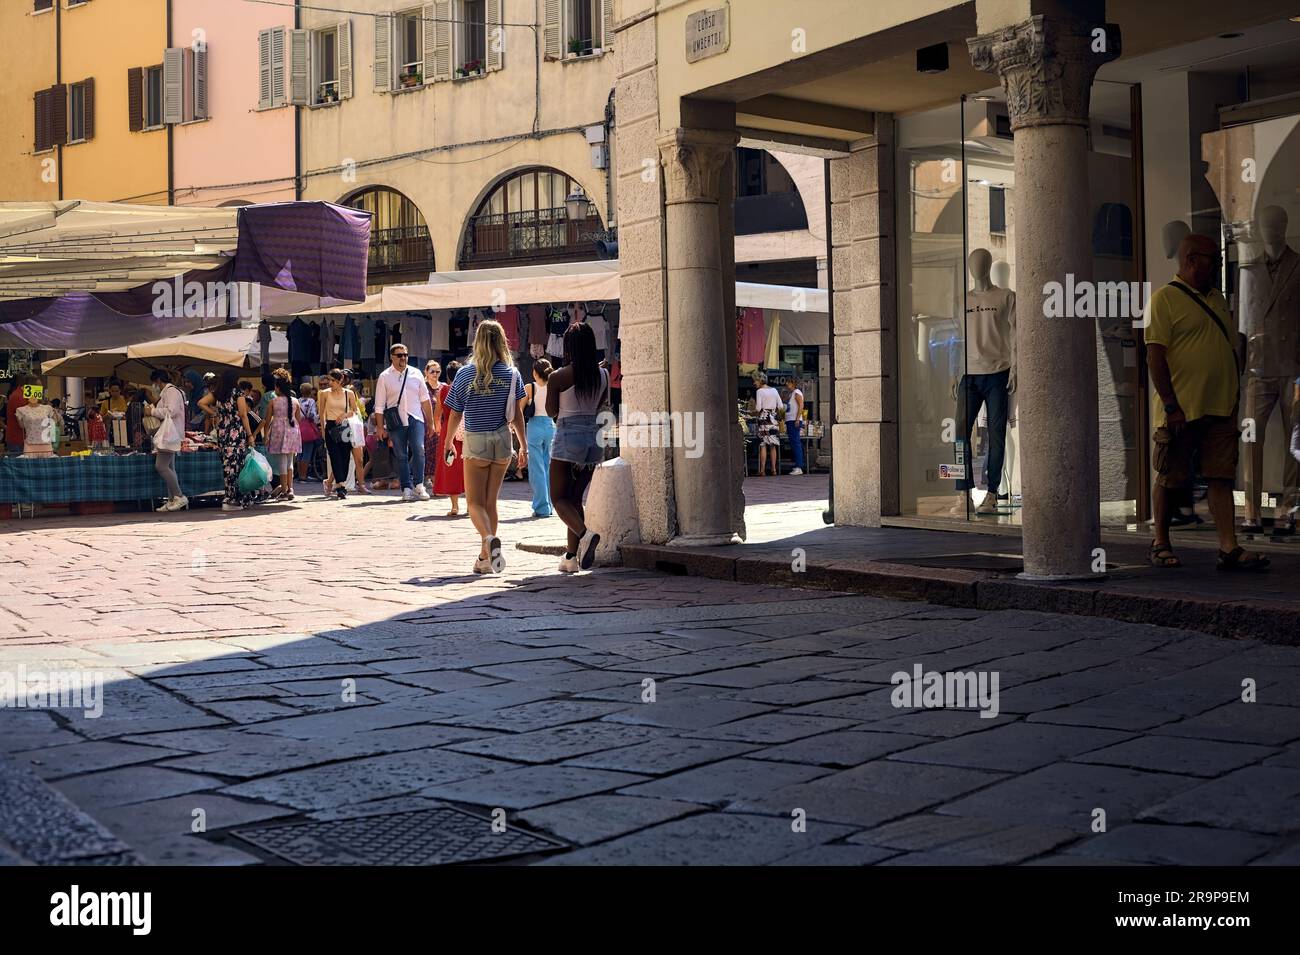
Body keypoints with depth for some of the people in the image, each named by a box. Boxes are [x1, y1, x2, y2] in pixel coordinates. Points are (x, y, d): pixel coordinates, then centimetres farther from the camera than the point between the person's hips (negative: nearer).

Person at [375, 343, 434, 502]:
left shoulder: (415, 374, 9)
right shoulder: (384, 377, 3)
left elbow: (425, 399, 13)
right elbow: (379, 405, 4)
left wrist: (430, 421, 11)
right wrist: (380, 427, 0)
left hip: (415, 419, 1)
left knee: (418, 449, -16)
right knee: (401, 456, 2)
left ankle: (419, 486, -12)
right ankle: (406, 489, 6)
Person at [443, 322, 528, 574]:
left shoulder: (466, 374, -5)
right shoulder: (512, 374, -1)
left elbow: (455, 415, -1)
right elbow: (517, 415, 0)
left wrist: (448, 444, 12)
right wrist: (524, 446, 7)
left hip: (476, 441, -2)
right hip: (503, 441, 3)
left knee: (475, 501, 3)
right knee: (491, 501, 13)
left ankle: (489, 539, -26)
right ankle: (485, 558, 14)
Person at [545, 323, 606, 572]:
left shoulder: (558, 377, -10)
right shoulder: (602, 375, 2)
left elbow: (551, 411, 1)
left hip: (568, 437, -5)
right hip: (594, 437, 5)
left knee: (559, 498, 2)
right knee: (576, 498, 13)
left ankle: (585, 533, -26)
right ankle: (572, 557, 11)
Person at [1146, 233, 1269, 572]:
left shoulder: (1216, 298, 18)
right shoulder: (1164, 299, -7)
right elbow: (1155, 356, -13)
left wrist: (1233, 398, 18)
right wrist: (1171, 406, -18)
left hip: (1220, 409, 7)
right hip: (1181, 410, -6)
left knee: (1221, 478, 1)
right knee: (1168, 479, 3)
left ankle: (1229, 548, -1)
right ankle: (1160, 545, 15)